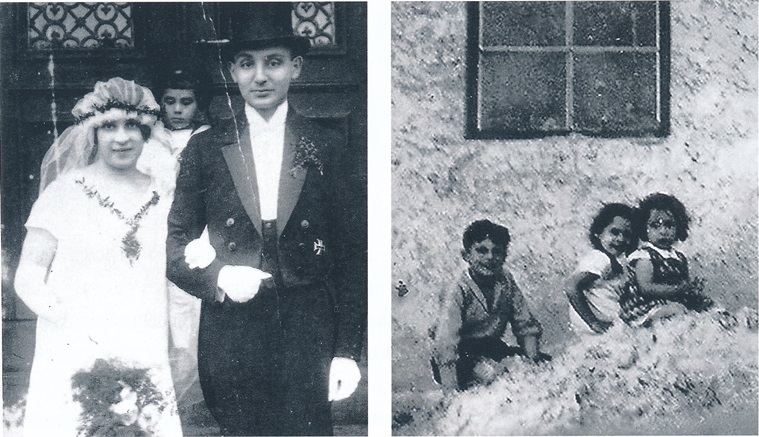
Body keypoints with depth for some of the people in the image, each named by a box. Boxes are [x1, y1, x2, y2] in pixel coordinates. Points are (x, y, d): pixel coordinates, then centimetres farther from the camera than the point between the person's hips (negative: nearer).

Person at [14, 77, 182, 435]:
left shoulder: (164, 195, 10)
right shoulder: (66, 192, 1)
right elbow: (27, 278, -3)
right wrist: (69, 321, -18)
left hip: (145, 363, 3)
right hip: (74, 362, -2)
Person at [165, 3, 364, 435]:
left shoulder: (327, 148, 4)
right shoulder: (205, 149, 6)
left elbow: (348, 258, 4)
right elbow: (175, 246, 8)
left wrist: (348, 351, 0)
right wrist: (218, 277, -12)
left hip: (307, 338, 0)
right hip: (229, 335, 1)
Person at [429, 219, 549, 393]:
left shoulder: (506, 281, -9)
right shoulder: (456, 294, -26)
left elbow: (525, 324, -2)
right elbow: (445, 348, -32)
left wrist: (535, 358, -18)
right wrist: (450, 395, -39)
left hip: (492, 348, 6)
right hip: (460, 355, -6)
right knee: (488, 372, -32)